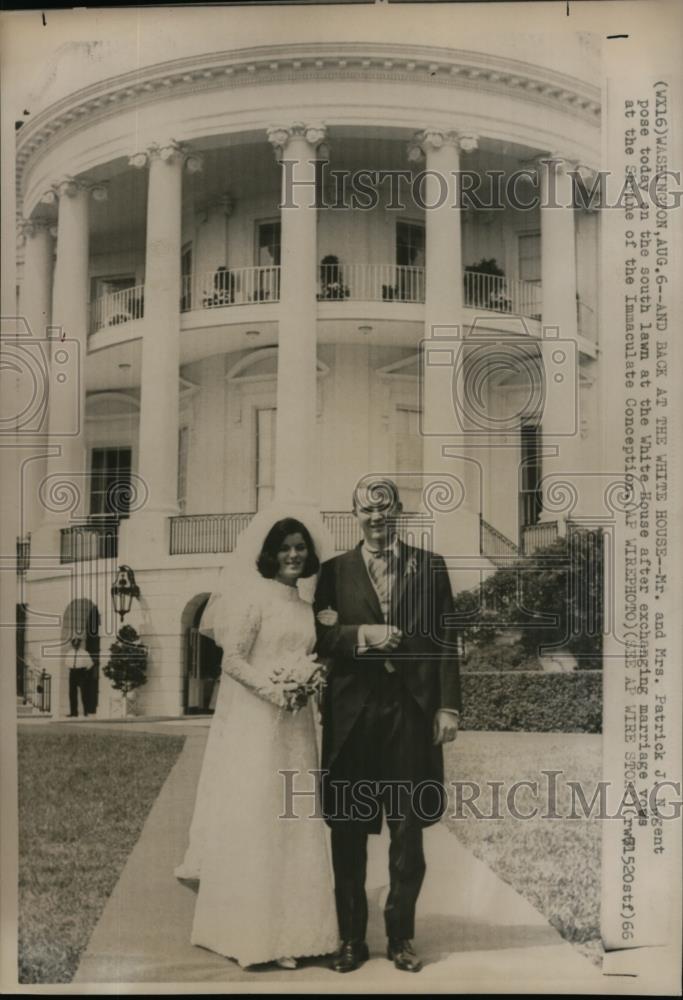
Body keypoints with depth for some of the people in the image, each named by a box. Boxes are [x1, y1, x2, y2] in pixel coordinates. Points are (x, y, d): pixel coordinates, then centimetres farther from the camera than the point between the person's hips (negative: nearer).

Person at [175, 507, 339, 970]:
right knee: (254, 821, -2)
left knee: (296, 823, 7)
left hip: (295, 726, 7)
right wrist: (272, 689, -22)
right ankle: (253, 933, 7)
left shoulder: (306, 605, 14)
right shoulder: (254, 594, -7)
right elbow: (232, 660, -11)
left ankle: (289, 928, 14)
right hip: (254, 723, -7)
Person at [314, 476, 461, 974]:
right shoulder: (335, 570, 7)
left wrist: (449, 706, -3)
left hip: (412, 709, 0)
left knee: (409, 830, 7)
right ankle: (351, 938, 17)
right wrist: (362, 635, -16)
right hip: (352, 712, 0)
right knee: (348, 833, 6)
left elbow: (446, 640, 4)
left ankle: (401, 937, 20)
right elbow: (319, 639, 0)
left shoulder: (429, 567, 8)